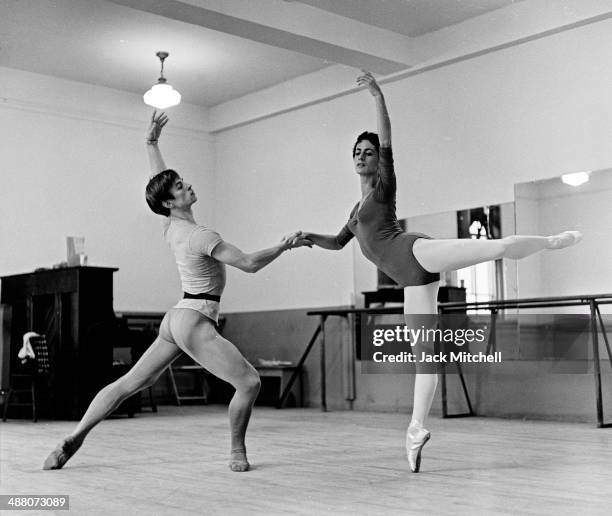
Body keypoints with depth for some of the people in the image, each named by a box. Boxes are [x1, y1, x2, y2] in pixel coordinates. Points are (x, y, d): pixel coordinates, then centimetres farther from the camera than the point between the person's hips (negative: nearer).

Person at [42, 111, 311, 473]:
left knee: (129, 384, 12)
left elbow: (160, 181, 24)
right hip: (195, 323, -9)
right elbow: (249, 263, -17)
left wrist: (152, 142, 28)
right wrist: (285, 245, -8)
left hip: (177, 318, 9)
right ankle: (237, 452, 5)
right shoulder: (199, 235, -16)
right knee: (249, 382, -7)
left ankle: (73, 440, 16)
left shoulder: (172, 226, 8)